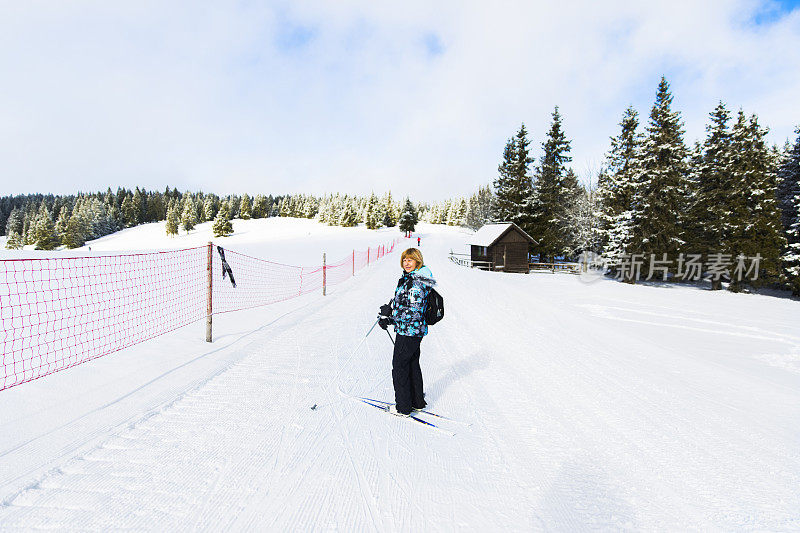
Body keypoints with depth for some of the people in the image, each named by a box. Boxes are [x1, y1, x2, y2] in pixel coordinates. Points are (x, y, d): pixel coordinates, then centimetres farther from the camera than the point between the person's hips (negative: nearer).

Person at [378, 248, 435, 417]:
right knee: (413, 364, 19)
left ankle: (403, 407, 13)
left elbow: (413, 311, -26)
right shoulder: (409, 278, 11)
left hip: (409, 331, -10)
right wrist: (389, 307, 8)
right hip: (416, 331, 10)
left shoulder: (416, 283, -22)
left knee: (399, 366, 1)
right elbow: (400, 299, 23)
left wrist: (389, 318, -20)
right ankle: (417, 401, 33)